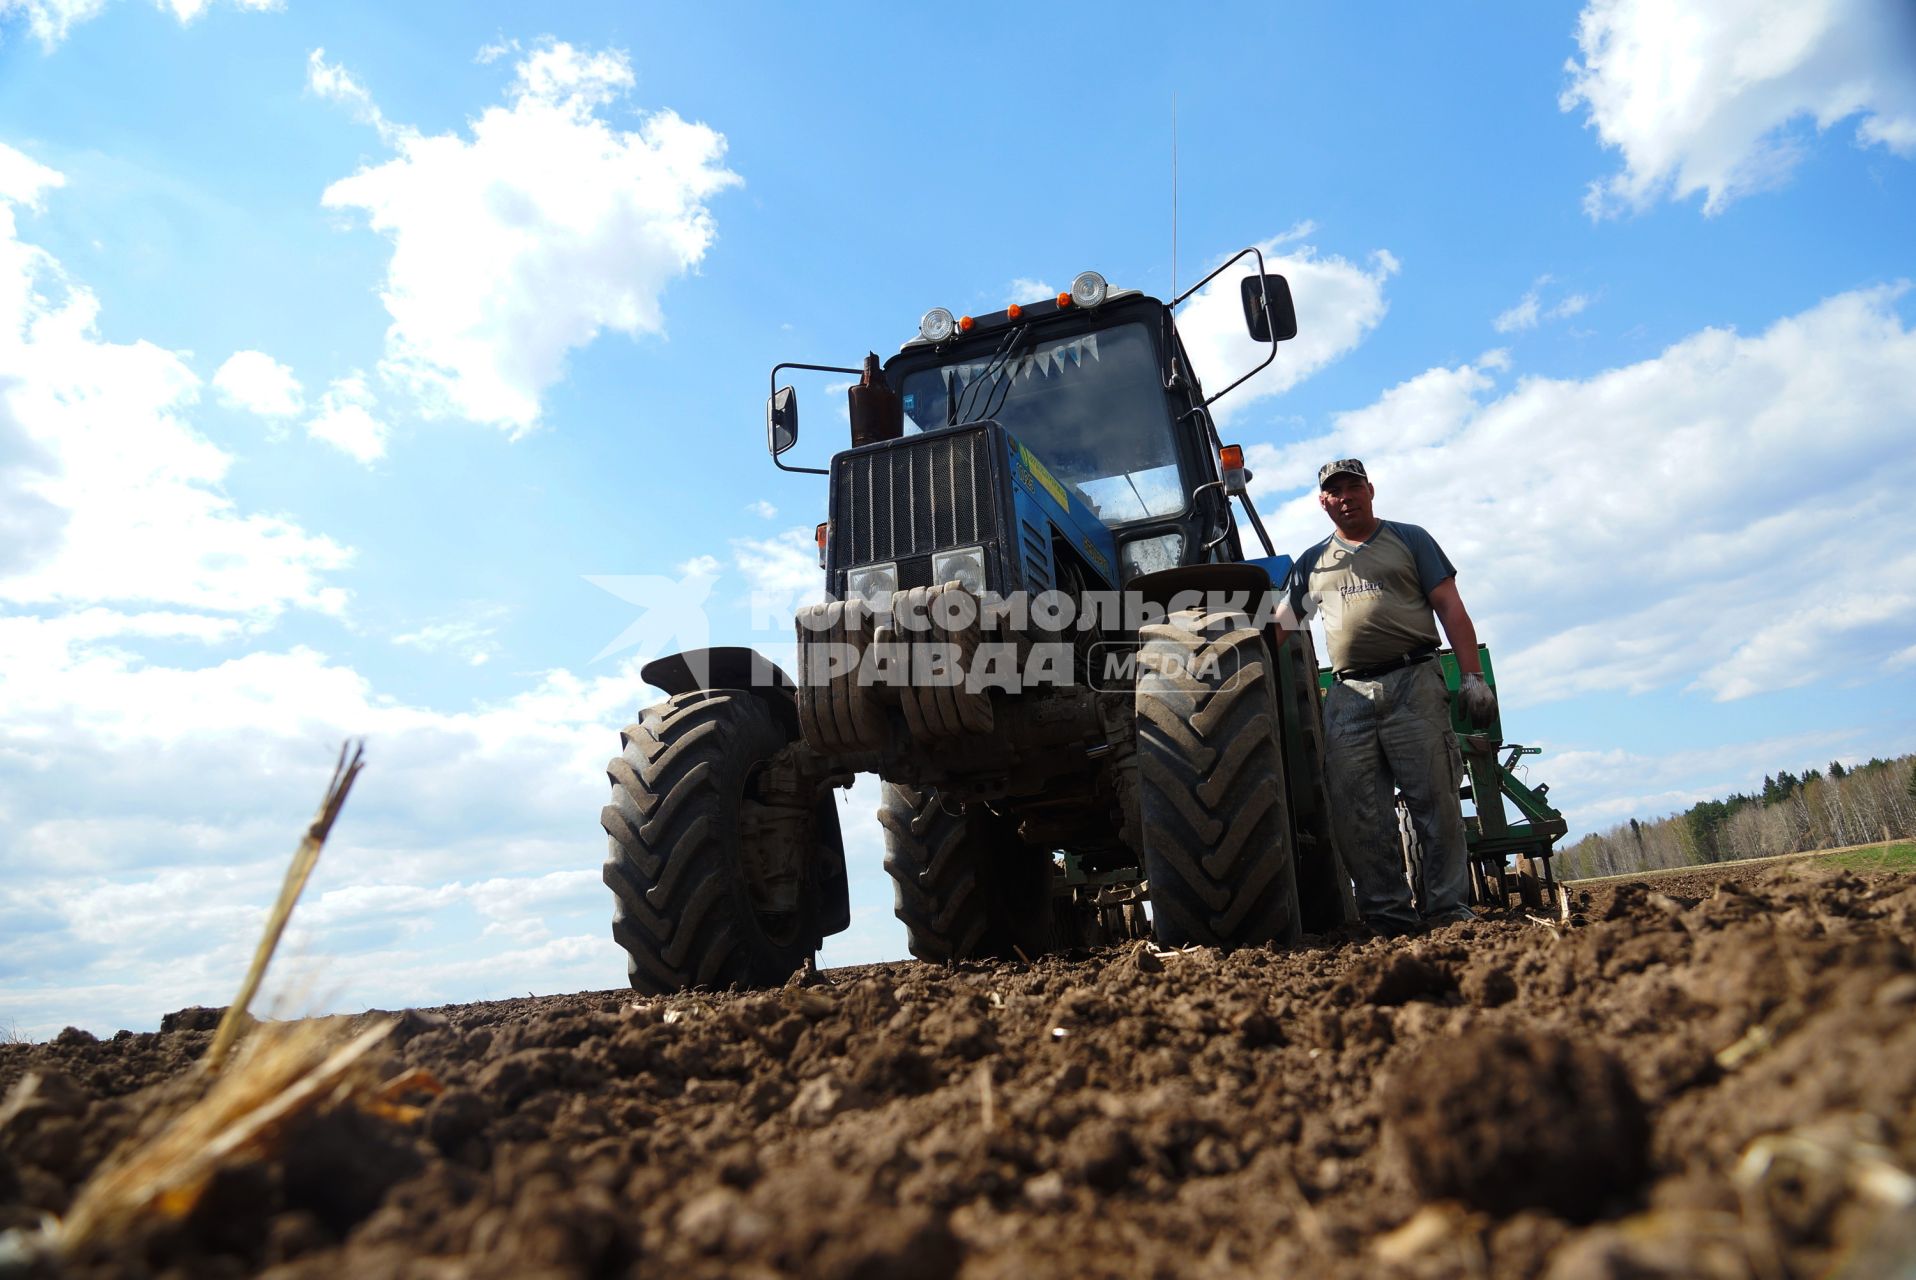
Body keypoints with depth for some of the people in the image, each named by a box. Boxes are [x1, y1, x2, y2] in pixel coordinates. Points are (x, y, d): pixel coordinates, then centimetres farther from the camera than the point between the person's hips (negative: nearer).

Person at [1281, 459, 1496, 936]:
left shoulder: (1409, 539, 13)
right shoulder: (1312, 563, 20)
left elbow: (1450, 609, 6)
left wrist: (1472, 676, -4)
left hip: (1413, 683, -3)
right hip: (1347, 695, 3)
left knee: (1435, 799, -5)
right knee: (1355, 811, -3)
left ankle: (1448, 909, 1)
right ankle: (1389, 913, 3)